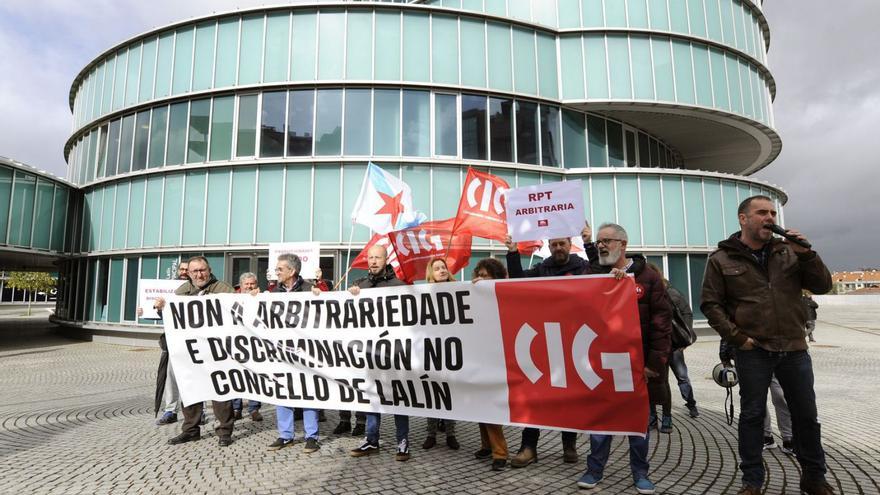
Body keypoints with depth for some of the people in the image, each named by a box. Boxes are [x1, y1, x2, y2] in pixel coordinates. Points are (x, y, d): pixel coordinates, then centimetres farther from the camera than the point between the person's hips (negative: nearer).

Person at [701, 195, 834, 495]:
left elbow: (822, 286, 5)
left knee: (806, 414, 13)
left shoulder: (788, 252, 7)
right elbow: (710, 304, -4)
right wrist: (736, 337, -11)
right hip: (753, 351, -3)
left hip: (794, 348, 4)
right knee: (752, 416, 7)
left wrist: (805, 253, -9)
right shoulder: (722, 259, -4)